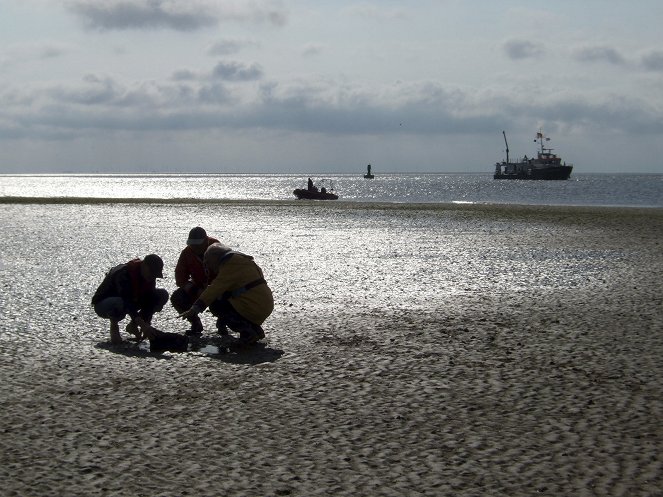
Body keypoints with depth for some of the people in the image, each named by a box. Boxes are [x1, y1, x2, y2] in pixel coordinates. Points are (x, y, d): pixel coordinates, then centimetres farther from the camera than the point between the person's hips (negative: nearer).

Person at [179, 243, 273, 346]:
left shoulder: (230, 266, -10)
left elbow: (215, 289, -19)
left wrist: (195, 308, -24)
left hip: (254, 309, -9)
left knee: (215, 305, 1)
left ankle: (247, 332, -8)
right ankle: (255, 329, 14)